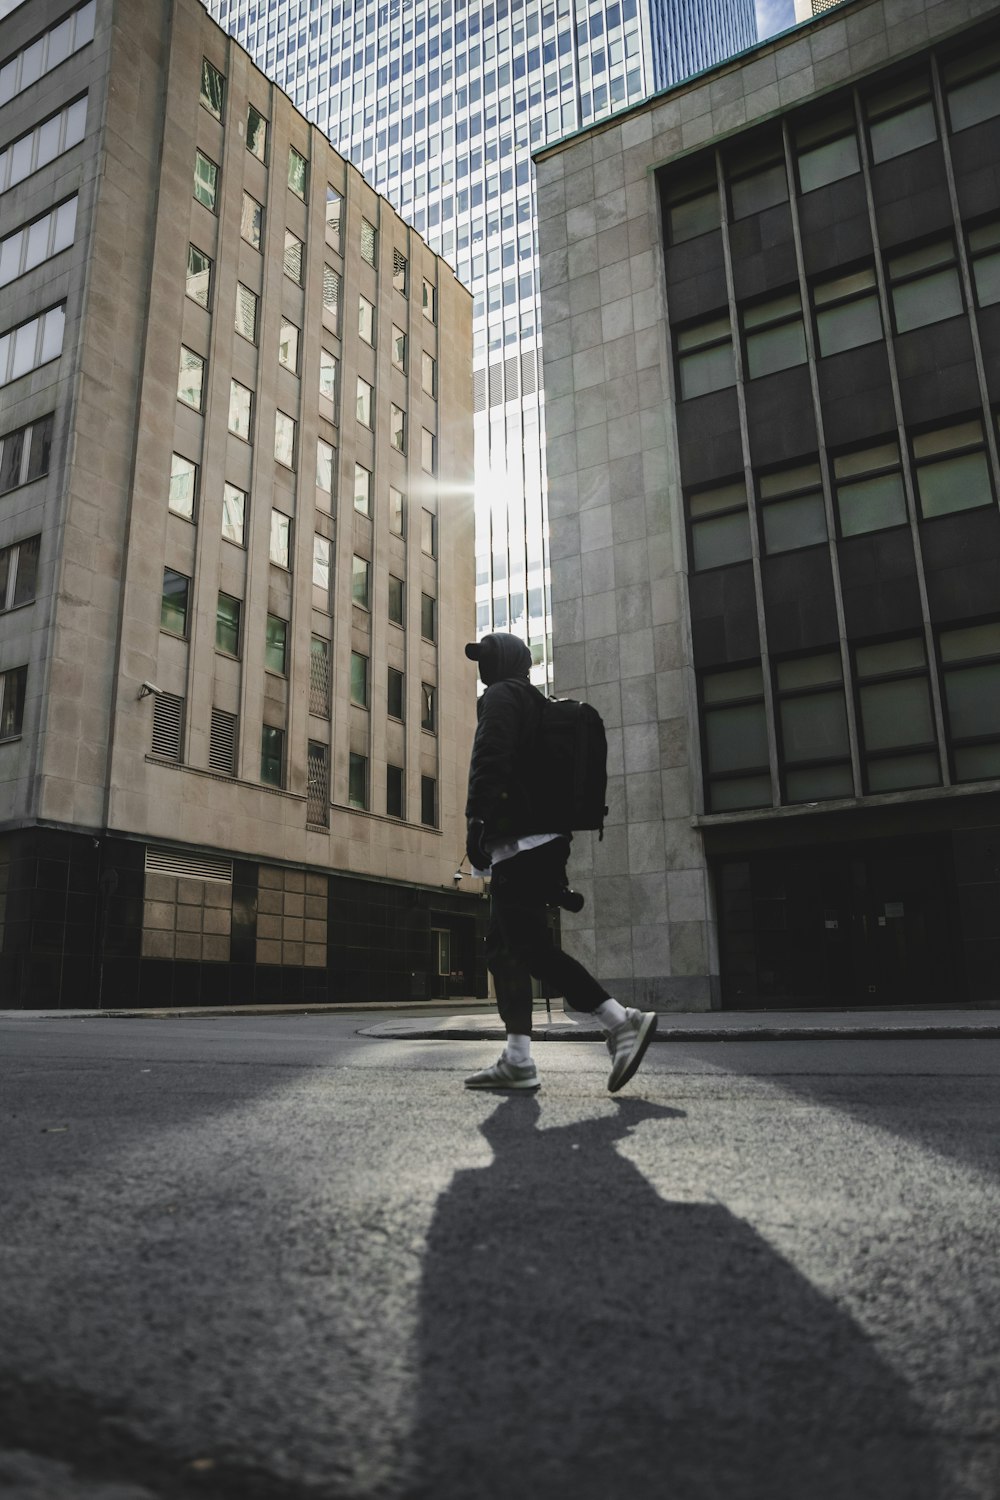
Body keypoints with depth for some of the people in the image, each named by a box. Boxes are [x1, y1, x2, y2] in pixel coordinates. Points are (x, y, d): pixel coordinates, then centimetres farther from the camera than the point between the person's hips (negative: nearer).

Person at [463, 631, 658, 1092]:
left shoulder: (502, 696, -1)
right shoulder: (539, 706, 28)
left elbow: (490, 759, -19)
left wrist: (476, 820, -23)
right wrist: (557, 864, 26)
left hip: (518, 843, -10)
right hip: (544, 840, 10)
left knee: (532, 948, -13)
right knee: (503, 949, 10)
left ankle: (622, 1021, -17)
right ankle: (517, 1059, 9)